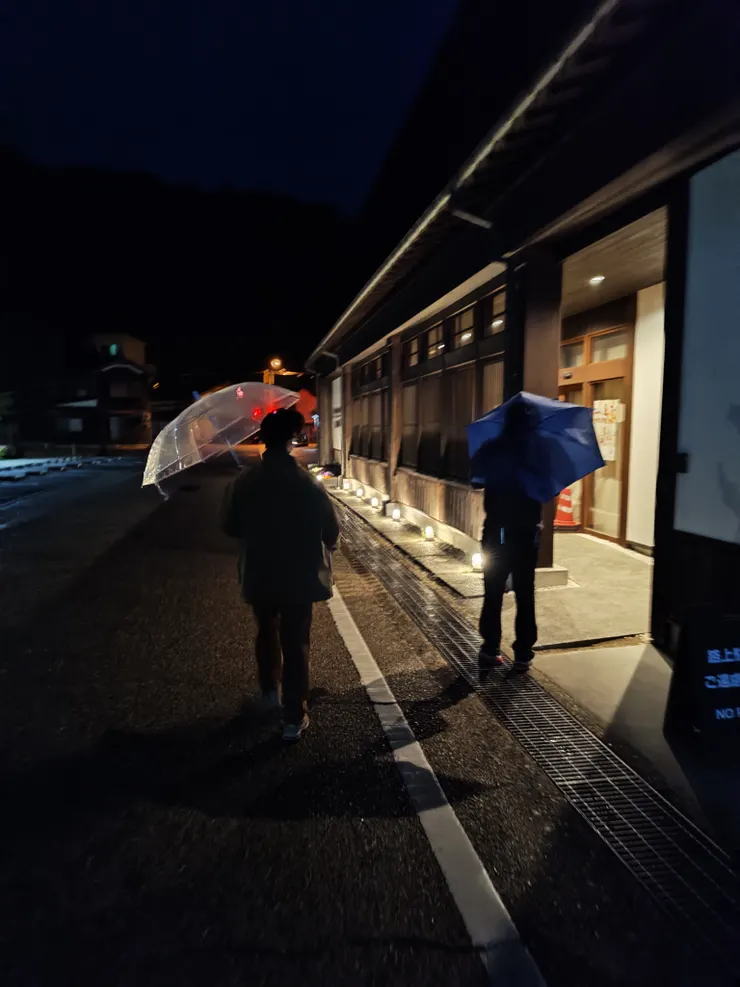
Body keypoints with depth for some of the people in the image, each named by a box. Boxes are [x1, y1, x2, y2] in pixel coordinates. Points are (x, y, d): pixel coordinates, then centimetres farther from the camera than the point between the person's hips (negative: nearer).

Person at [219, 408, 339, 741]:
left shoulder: (242, 483, -11)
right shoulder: (308, 485, -17)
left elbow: (228, 526, 1)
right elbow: (331, 532, -11)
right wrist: (320, 551, 10)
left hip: (259, 576, 3)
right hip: (299, 577, -2)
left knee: (267, 632, 28)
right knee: (296, 645, 9)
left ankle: (270, 692, 43)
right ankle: (294, 719, 18)